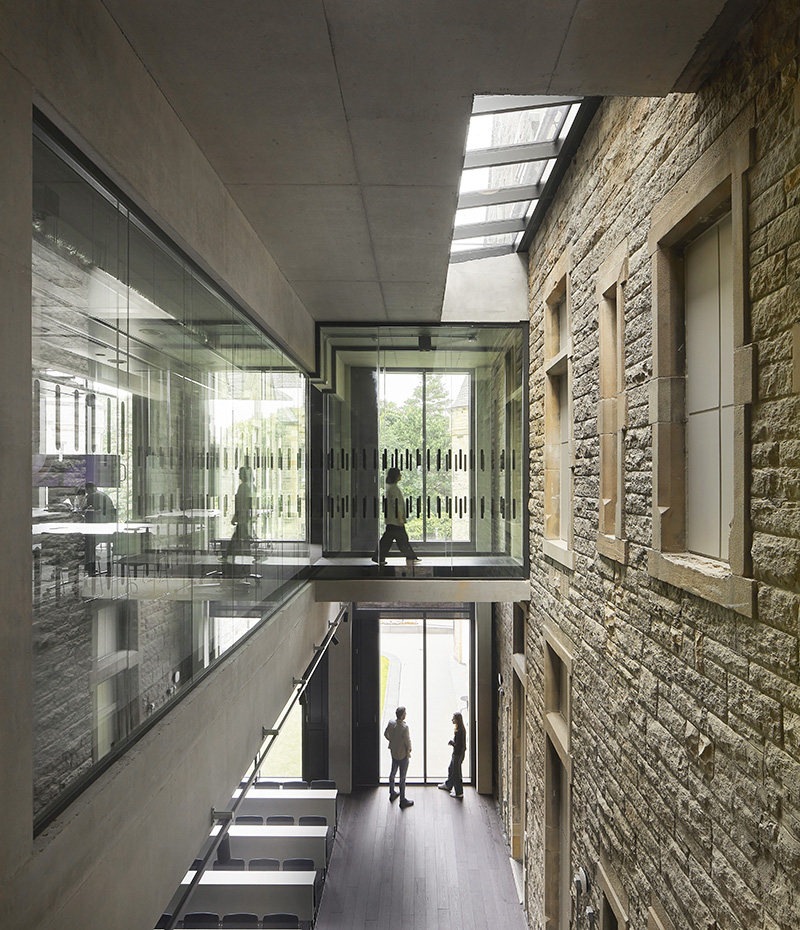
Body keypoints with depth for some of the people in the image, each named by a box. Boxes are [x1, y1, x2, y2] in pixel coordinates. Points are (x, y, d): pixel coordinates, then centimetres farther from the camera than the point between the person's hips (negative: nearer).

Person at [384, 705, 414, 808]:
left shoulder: (391, 723, -11)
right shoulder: (404, 726, -30)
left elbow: (386, 733, 4)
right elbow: (407, 740, -22)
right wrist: (409, 751, -4)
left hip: (393, 752, 7)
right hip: (402, 754, -6)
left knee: (393, 772, 25)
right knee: (402, 777, 8)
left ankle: (392, 793, 43)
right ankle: (403, 800, 20)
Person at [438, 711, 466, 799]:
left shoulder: (459, 731, -27)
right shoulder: (462, 729, 3)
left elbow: (458, 745, -27)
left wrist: (451, 743, -13)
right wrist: (452, 742, 7)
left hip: (458, 754, -10)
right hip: (459, 753, 10)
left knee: (456, 772, 5)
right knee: (451, 769, 27)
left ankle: (459, 793, 18)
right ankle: (448, 785, 47)